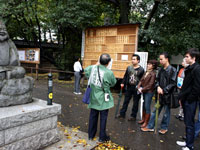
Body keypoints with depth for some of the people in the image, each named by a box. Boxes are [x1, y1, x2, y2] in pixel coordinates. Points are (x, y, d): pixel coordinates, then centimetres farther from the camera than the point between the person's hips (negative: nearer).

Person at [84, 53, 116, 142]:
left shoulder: (92, 68, -5)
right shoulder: (109, 73, -19)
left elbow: (86, 70, 19)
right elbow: (113, 83, -1)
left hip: (93, 97, 5)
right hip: (103, 99, -5)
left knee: (93, 116, 16)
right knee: (103, 117, 8)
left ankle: (91, 135, 30)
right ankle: (102, 137, 19)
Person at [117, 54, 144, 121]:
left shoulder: (141, 69, -7)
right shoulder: (129, 68, 5)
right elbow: (125, 76, 10)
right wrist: (123, 83, 1)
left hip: (136, 89, -4)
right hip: (129, 87, 4)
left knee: (135, 103, 8)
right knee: (126, 101, 12)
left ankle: (133, 116, 21)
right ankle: (122, 114, 24)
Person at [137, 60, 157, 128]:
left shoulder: (153, 74, -14)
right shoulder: (146, 72, 8)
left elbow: (150, 84, -17)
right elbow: (141, 80, 9)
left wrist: (142, 89, -13)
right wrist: (139, 87, -6)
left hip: (149, 92, -7)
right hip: (144, 92, 7)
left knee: (147, 107, 0)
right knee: (144, 106, 16)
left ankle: (146, 122, 11)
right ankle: (143, 119, 31)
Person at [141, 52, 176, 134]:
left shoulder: (172, 70, -10)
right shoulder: (161, 70, 9)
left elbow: (173, 83, -14)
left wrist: (164, 90, -16)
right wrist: (158, 87, -6)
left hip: (167, 95, -5)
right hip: (160, 94, 6)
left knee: (166, 112, 10)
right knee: (155, 111, 12)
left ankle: (164, 128, 29)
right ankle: (150, 127, 22)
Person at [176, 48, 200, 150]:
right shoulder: (189, 68, 12)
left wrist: (189, 98, -15)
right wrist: (181, 97, 14)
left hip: (190, 101, -9)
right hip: (185, 100, 9)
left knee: (189, 123, 1)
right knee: (187, 122, 18)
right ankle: (188, 141, 32)